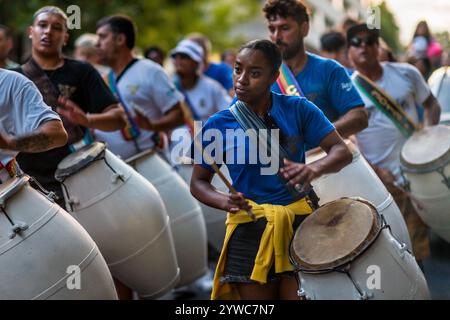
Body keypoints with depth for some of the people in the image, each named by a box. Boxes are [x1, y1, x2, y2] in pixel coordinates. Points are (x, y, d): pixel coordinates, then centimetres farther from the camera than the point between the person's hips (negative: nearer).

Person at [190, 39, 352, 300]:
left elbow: (342, 151, -5)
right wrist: (225, 202, -16)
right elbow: (198, 183, 5)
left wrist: (314, 169, -27)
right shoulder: (218, 126, -3)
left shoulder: (299, 110, -2)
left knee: (298, 293, -7)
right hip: (250, 228, 0)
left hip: (300, 219, 0)